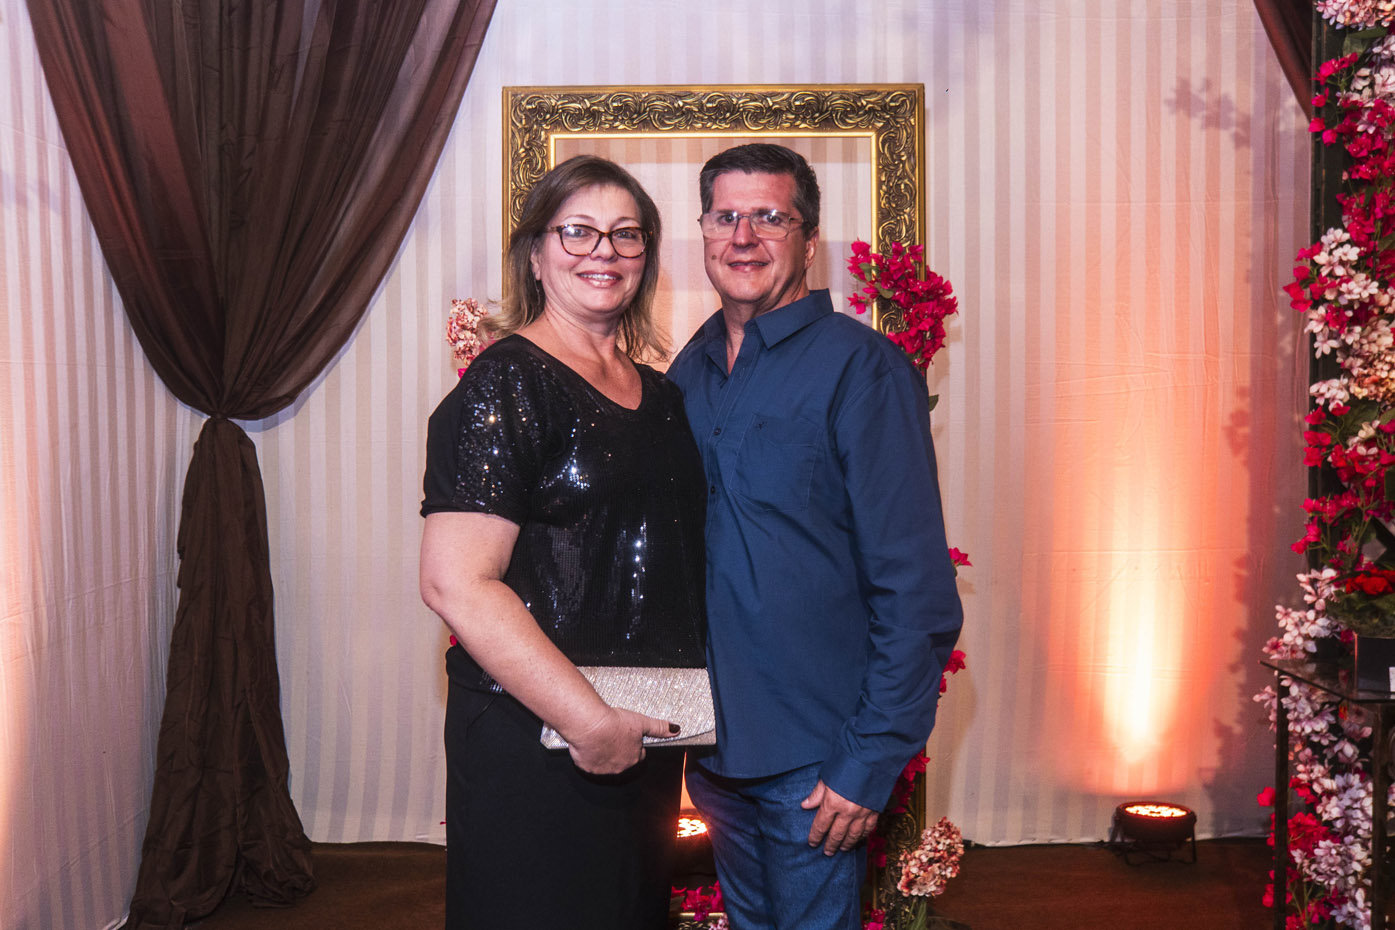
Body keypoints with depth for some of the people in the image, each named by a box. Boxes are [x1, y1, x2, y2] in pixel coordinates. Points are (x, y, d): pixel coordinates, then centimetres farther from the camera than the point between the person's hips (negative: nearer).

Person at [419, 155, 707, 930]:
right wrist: (588, 719, -21)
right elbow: (455, 583, -20)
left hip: (649, 739, 7)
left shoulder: (662, 394, 10)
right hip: (535, 742, -7)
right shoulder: (506, 386, -12)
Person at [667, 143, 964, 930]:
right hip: (714, 744, 6)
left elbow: (917, 592, -15)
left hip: (813, 760, -6)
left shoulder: (862, 368, -13)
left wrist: (870, 762, -17)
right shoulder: (689, 372, 7)